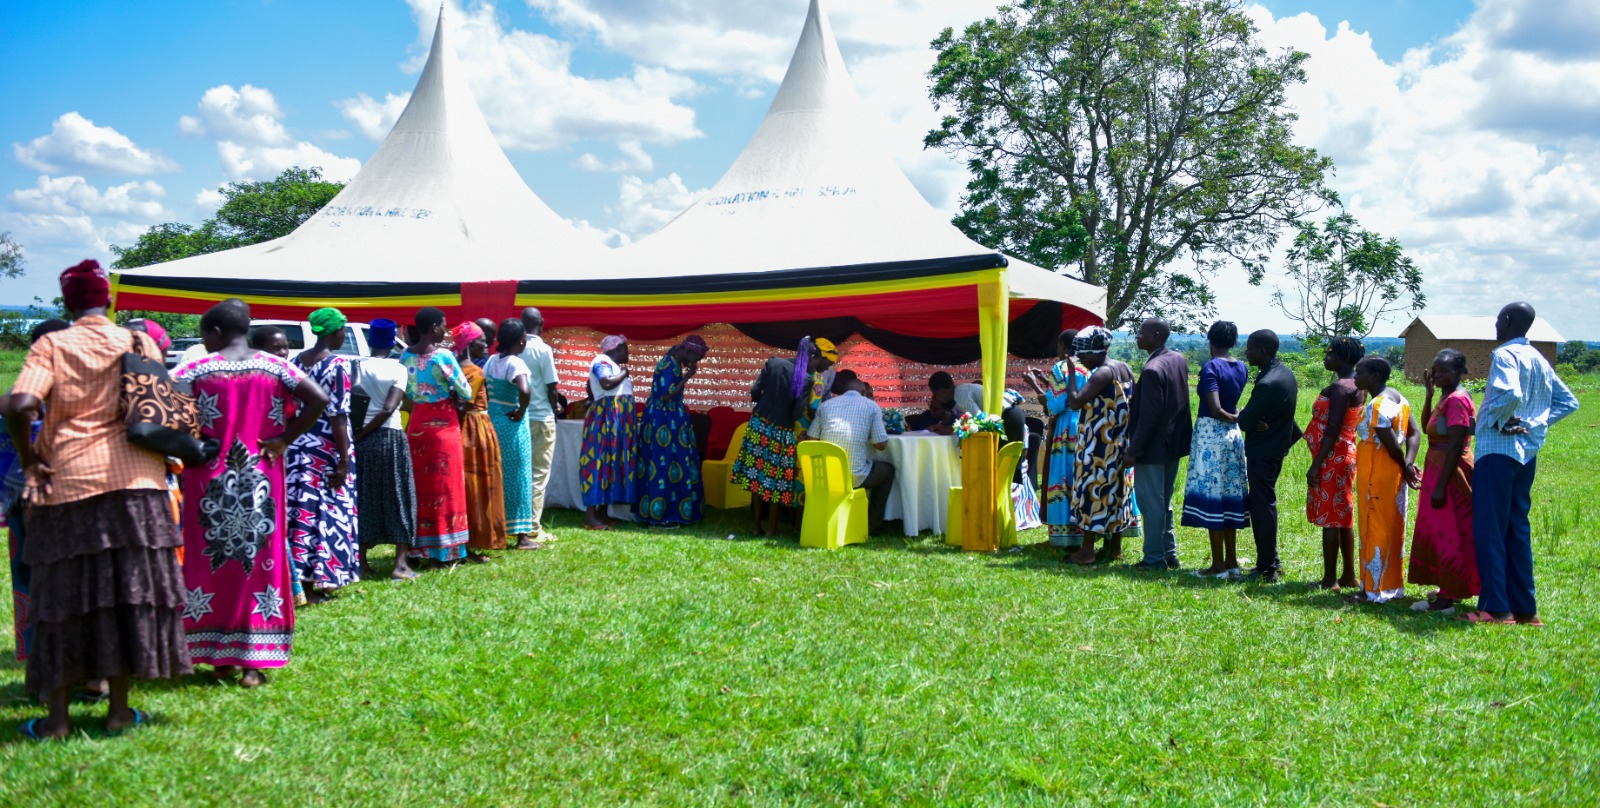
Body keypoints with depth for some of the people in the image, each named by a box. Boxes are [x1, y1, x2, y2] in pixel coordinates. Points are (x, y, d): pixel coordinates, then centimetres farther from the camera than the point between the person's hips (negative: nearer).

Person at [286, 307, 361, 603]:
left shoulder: (298, 361, 8)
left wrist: (292, 443, 19)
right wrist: (344, 460, -14)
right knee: (331, 511, 3)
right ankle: (324, 577, 7)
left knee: (302, 508, 8)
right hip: (327, 447, -6)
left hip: (299, 445, 6)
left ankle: (301, 577, 11)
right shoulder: (338, 364, -13)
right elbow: (338, 415, -16)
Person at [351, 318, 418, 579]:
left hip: (362, 439, 2)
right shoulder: (397, 369, -3)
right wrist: (361, 434, -8)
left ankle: (361, 562, 14)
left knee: (365, 498, 12)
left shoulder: (357, 367, 2)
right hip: (390, 437, -2)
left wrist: (356, 436, -1)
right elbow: (389, 409, -13)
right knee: (398, 497, 5)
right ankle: (400, 564, 0)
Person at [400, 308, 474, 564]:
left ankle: (419, 546, 18)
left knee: (418, 486, 12)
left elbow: (407, 392, 12)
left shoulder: (406, 355, 5)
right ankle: (444, 550, 6)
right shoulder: (443, 356, -14)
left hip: (416, 425, 6)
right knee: (444, 487, 2)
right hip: (443, 425, -6)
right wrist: (452, 397, 8)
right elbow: (466, 394, -11)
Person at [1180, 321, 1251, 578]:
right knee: (1229, 497, 12)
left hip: (1210, 434, -7)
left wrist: (1233, 418, -6)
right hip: (1233, 434, 7)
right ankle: (1232, 560, 18)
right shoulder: (1242, 368, 7)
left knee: (1211, 498, -2)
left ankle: (1218, 565, 0)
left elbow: (1216, 409, -19)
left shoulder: (1211, 367, -13)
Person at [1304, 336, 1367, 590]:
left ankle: (1329, 580, 0)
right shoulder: (1357, 387, 13)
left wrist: (1316, 465, -19)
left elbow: (1332, 431, -21)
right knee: (1343, 517, 14)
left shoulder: (1339, 388, -17)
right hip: (1346, 454, 10)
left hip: (1332, 458, -10)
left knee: (1329, 519, -4)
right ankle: (1348, 576, 20)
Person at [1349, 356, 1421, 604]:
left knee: (1375, 528, -2)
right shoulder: (1398, 398, 10)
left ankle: (1374, 590, 4)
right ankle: (1393, 584, 23)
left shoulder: (1376, 406, -20)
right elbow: (1414, 433, 6)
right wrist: (1408, 463, -5)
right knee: (1392, 528, 15)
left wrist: (1405, 466, -6)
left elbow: (1391, 444, -22)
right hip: (1393, 473, 9)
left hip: (1376, 474, -9)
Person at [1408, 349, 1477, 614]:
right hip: (1439, 469, 10)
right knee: (1440, 532, 16)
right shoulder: (1446, 398, 12)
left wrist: (1441, 485, -24)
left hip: (1451, 473, -10)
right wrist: (1429, 394, 10)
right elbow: (1427, 428, 17)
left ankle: (1447, 598, -1)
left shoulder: (1457, 399, -18)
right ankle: (1449, 591, 25)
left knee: (1446, 533, -6)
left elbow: (1455, 446, -23)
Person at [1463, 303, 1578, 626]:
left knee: (1489, 529, -4)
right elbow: (1568, 402, 16)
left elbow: (1510, 394, -29)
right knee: (1517, 528, 12)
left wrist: (1498, 421, -12)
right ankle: (1525, 608, 14)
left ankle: (1496, 608, -4)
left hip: (1498, 450, -8)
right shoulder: (1540, 359, 15)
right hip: (1528, 451, 8)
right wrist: (1535, 424, 7)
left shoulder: (1506, 355, -11)